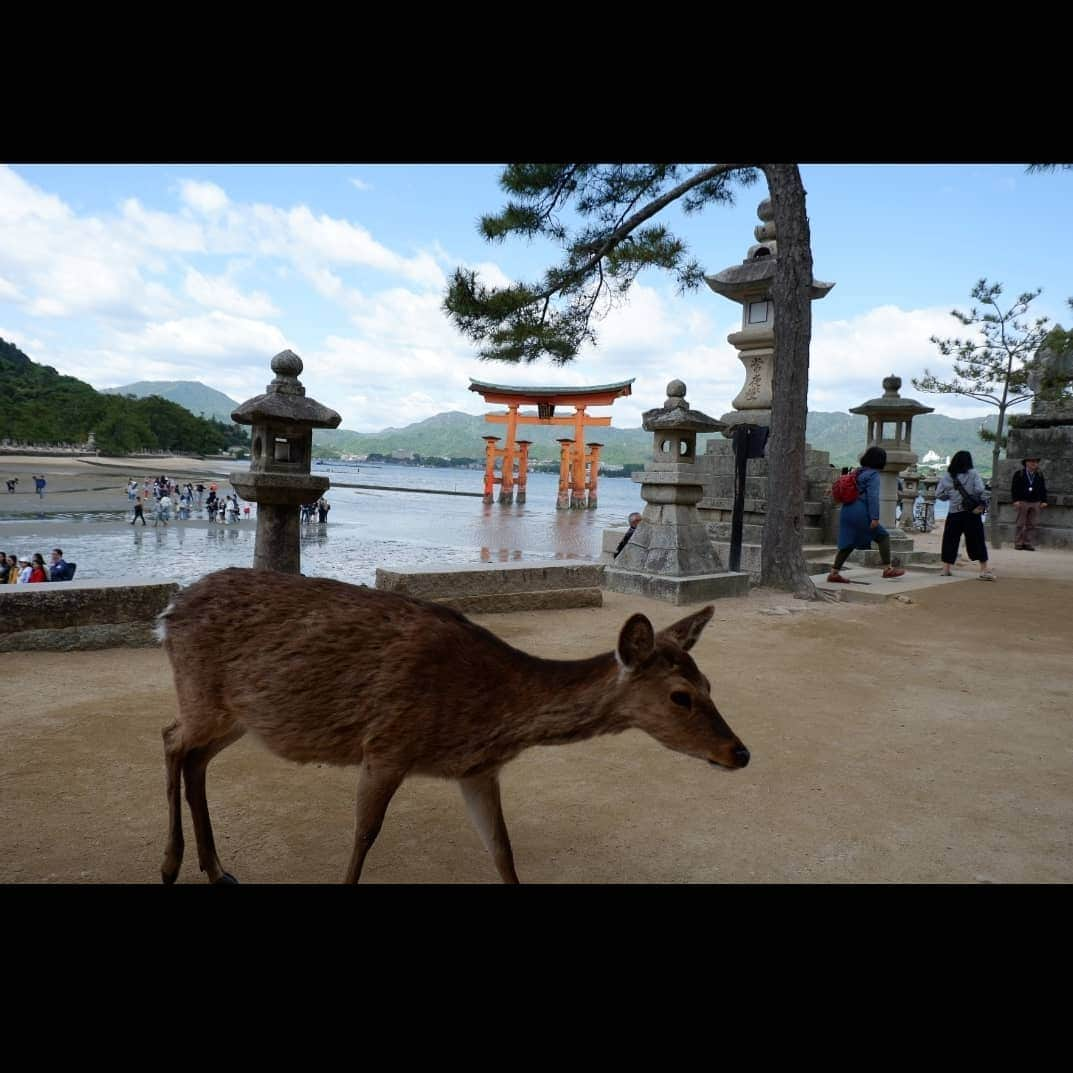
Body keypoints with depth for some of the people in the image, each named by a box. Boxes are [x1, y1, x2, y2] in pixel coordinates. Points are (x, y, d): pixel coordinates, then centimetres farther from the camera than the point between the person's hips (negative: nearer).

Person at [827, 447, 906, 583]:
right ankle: (888, 569, 6)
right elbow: (873, 496, -16)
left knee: (848, 543, 12)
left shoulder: (858, 472, 17)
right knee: (883, 536, 5)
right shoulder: (873, 475, -7)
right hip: (860, 512, -8)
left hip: (847, 510, 8)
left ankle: (834, 573, 9)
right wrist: (875, 517, -18)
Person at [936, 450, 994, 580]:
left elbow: (938, 494, 3)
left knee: (950, 540, 10)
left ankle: (946, 569, 12)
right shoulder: (973, 474, -4)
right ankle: (984, 570, 2)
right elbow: (980, 490, -13)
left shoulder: (947, 476, 2)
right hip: (972, 512, -2)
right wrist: (983, 504, 1)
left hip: (954, 513, 2)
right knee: (977, 540, 3)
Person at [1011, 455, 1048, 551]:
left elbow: (1043, 489, 14)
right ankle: (1018, 544, 5)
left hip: (1035, 503, 3)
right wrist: (1016, 500, -10)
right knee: (1021, 524, 1)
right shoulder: (1019, 474, 2)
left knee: (1033, 525, 0)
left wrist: (1044, 501, 5)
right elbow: (1014, 488, 0)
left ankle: (1029, 544, 3)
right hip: (1023, 502, -3)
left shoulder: (1040, 475, 11)